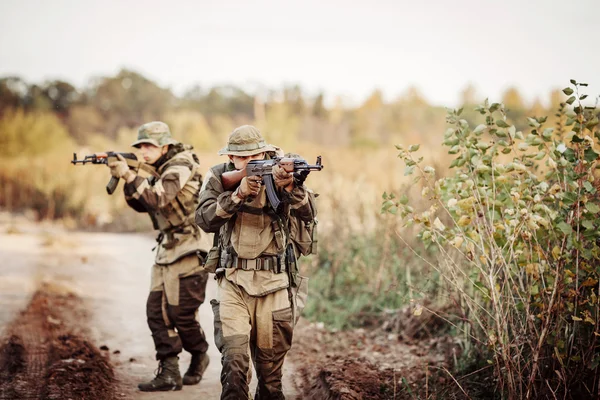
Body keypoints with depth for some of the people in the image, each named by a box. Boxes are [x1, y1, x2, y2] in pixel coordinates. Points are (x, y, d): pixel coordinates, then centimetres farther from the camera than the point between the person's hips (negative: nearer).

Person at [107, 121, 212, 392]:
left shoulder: (181, 168, -14)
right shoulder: (163, 170, 14)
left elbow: (157, 199, -27)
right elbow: (142, 205, 12)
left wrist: (129, 175, -28)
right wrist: (125, 180, -3)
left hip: (189, 251, -9)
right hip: (167, 250, 9)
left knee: (181, 313, -3)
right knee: (156, 311, 2)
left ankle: (199, 357, 23)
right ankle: (169, 374, 4)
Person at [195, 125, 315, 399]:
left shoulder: (279, 173, -1)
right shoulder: (219, 178, 0)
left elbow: (307, 214, -15)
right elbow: (205, 220, -14)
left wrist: (290, 187, -34)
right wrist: (238, 194, -26)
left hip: (274, 284, 1)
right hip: (233, 283, -1)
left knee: (271, 365, 9)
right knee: (235, 361, -15)